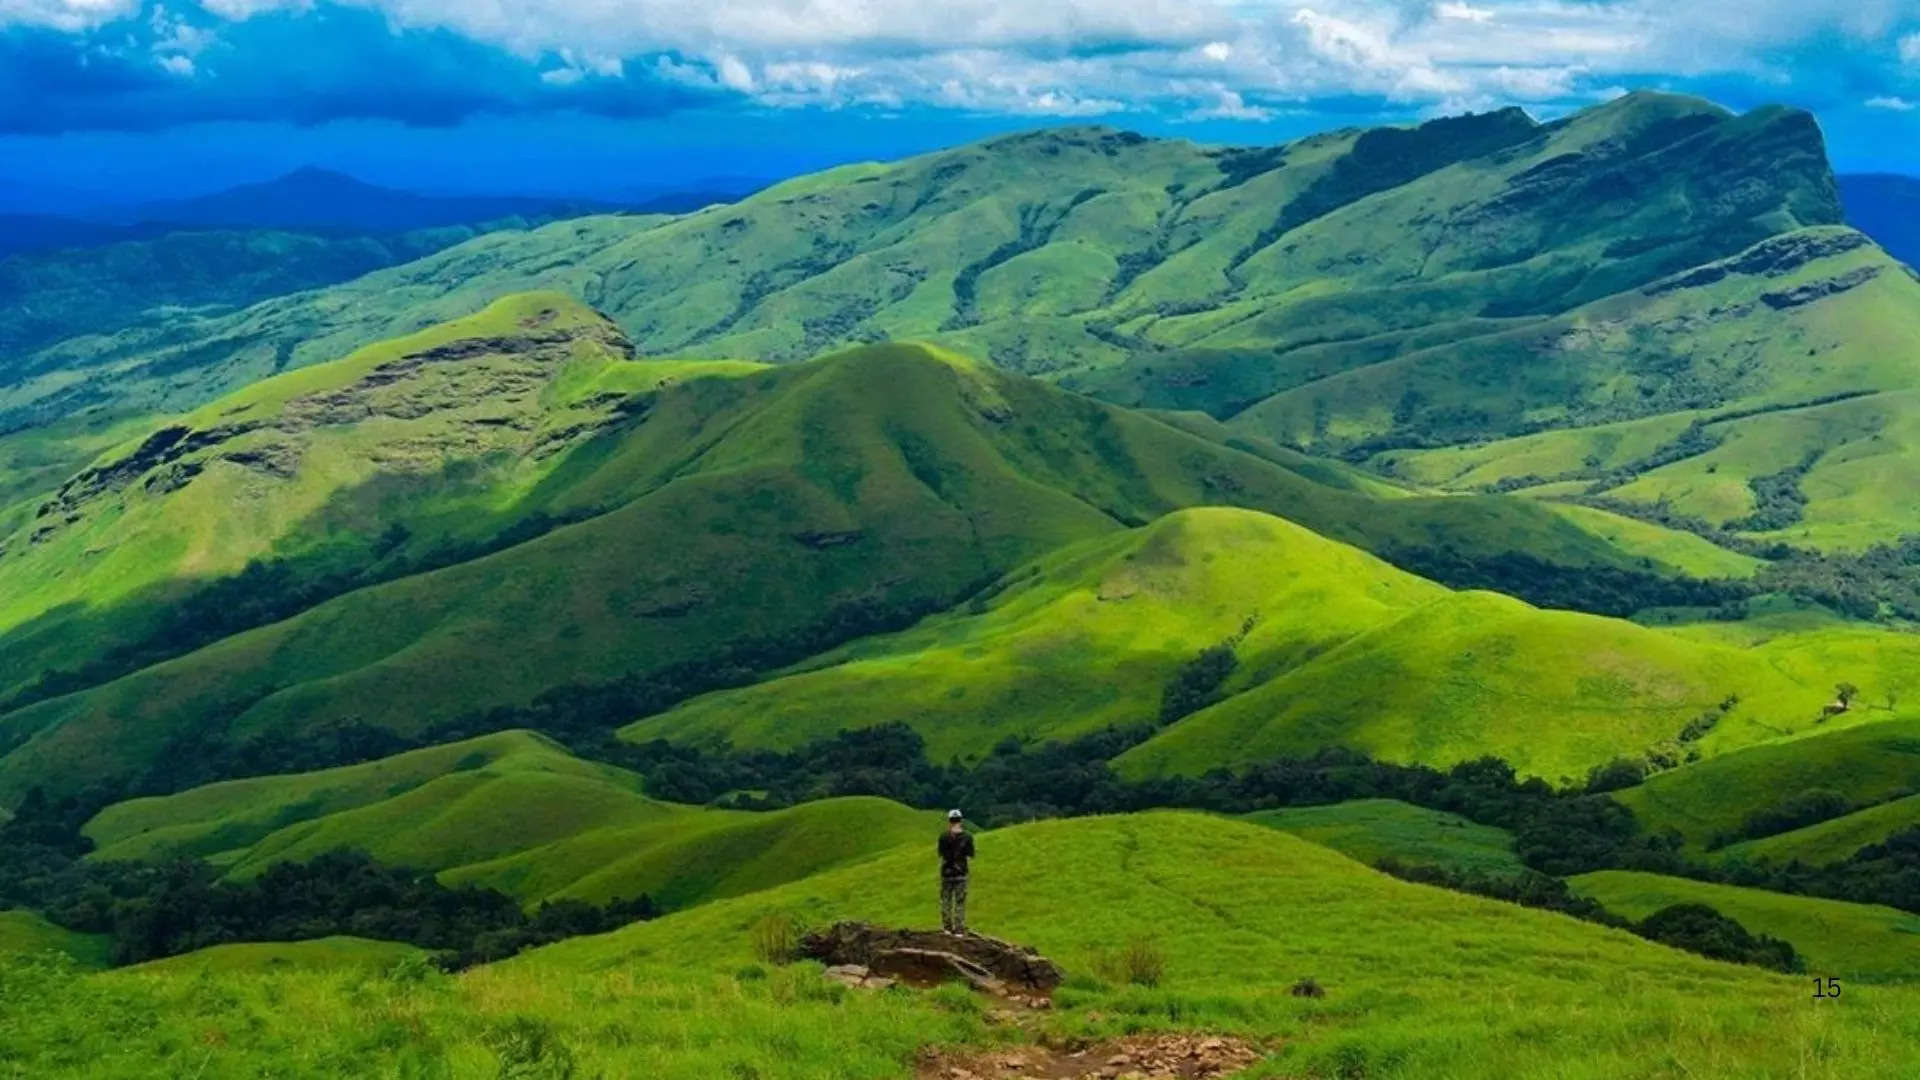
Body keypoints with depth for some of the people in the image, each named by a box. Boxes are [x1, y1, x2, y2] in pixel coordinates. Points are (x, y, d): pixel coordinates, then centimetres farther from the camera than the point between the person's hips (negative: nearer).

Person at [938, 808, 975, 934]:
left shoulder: (944, 836, -8)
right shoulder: (967, 836, -9)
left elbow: (941, 854, 0)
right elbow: (971, 855, -3)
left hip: (946, 872, 1)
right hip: (961, 872, 0)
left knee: (946, 900, 14)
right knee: (960, 902, 5)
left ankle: (947, 927, 16)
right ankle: (959, 929, 4)